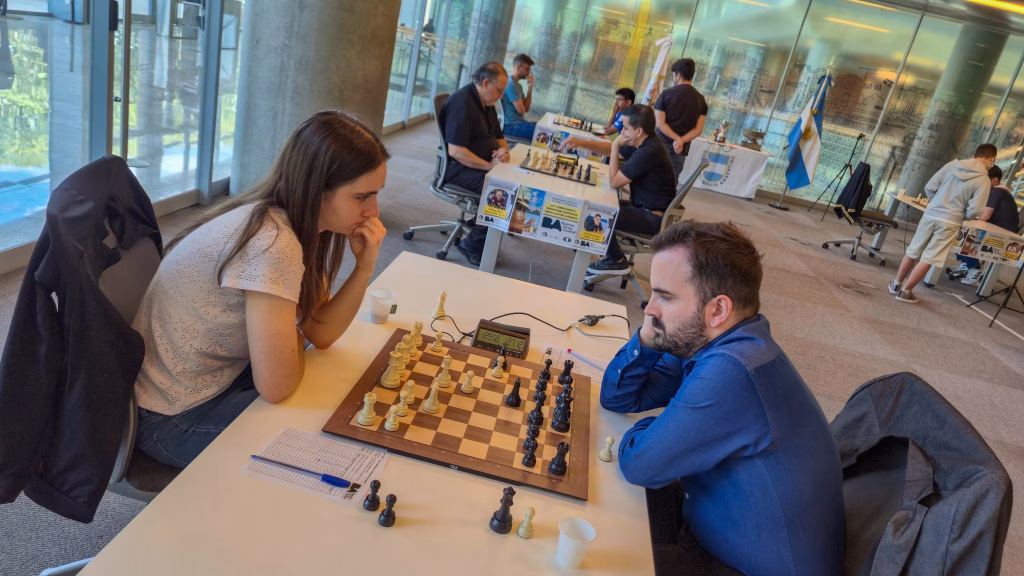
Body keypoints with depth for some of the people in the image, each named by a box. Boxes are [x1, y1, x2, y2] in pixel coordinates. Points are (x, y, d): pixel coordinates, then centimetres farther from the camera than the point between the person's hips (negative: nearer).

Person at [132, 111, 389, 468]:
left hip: (217, 375, 8)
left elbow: (320, 331, -2)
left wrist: (365, 267, -15)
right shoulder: (273, 244, -32)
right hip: (174, 416, -8)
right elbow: (276, 387, -29)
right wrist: (294, 342, -8)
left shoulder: (295, 222, -3)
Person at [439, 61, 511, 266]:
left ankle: (480, 222, 5)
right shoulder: (462, 103, -19)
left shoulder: (486, 103, 11)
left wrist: (503, 151, -6)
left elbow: (499, 138, 18)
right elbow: (455, 151, -26)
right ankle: (472, 245, -14)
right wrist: (489, 166, -26)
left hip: (482, 166, 10)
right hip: (458, 168, -10)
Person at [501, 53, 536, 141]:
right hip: (512, 126, -10)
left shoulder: (517, 85, 17)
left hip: (519, 122, 10)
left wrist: (530, 87, 7)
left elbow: (526, 109, 13)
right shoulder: (510, 84, -14)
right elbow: (521, 111, -16)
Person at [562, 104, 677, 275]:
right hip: (645, 208, 10)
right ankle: (612, 251, 21)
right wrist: (581, 143, 4)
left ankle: (617, 261, 4)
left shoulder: (648, 152, -27)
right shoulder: (644, 144, 4)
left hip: (654, 218, -10)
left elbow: (614, 181, -22)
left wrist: (615, 147, -14)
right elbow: (610, 150, 18)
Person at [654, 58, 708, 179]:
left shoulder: (667, 94, -4)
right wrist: (681, 141, -10)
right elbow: (698, 129, 0)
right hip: (681, 150, 3)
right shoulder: (701, 99, 7)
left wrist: (677, 139, -10)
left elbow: (660, 123, -11)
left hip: (662, 145, -3)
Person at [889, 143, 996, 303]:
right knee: (928, 259, 2)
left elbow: (929, 187, 2)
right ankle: (905, 292, 5)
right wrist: (962, 216, 10)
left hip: (930, 214, 4)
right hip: (949, 222, -4)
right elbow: (974, 211, -11)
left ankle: (896, 285, 24)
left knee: (913, 252, 15)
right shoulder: (983, 180, -6)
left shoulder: (953, 164, 3)